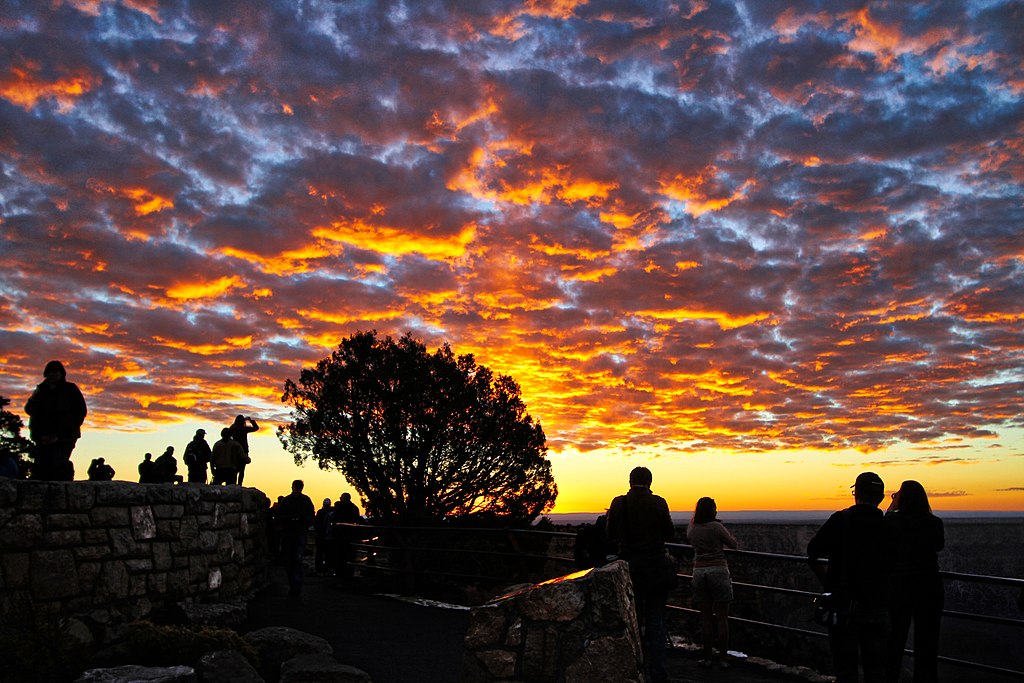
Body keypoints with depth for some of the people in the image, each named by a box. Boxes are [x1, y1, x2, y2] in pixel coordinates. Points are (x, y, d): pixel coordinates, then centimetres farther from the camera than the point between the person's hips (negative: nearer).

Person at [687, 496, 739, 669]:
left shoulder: (692, 529, 4)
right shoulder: (716, 527, -9)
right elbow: (733, 545, 1)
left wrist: (694, 516, 33)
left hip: (699, 572, 4)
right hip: (718, 571, -4)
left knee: (706, 618, 9)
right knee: (722, 618, 3)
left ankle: (708, 658, 11)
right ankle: (723, 658, 5)